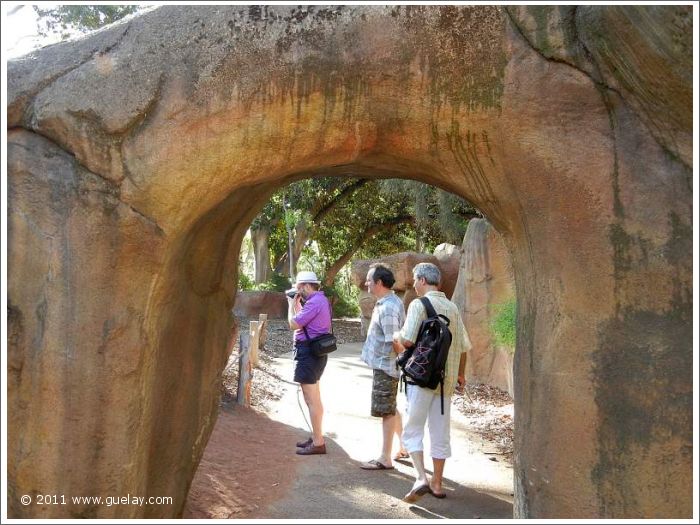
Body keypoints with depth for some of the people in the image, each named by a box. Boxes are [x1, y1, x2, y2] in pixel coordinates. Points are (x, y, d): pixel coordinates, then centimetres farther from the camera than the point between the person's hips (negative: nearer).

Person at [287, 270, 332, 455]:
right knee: (314, 399, 20)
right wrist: (297, 303, 12)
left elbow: (294, 324, -19)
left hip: (309, 353, -11)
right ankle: (316, 437, 31)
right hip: (315, 352, 11)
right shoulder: (320, 299, 13)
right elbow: (303, 321, 19)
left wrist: (292, 304, -4)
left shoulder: (314, 302, -20)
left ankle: (318, 443, 2)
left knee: (312, 400, -5)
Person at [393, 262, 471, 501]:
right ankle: (436, 484, 20)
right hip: (447, 379, 6)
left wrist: (397, 335, 4)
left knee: (412, 429, 2)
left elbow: (408, 340, -19)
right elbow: (464, 346, 12)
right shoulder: (452, 307, 10)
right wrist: (460, 374, 24)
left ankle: (421, 478, -10)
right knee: (441, 432, 12)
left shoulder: (419, 304, -9)